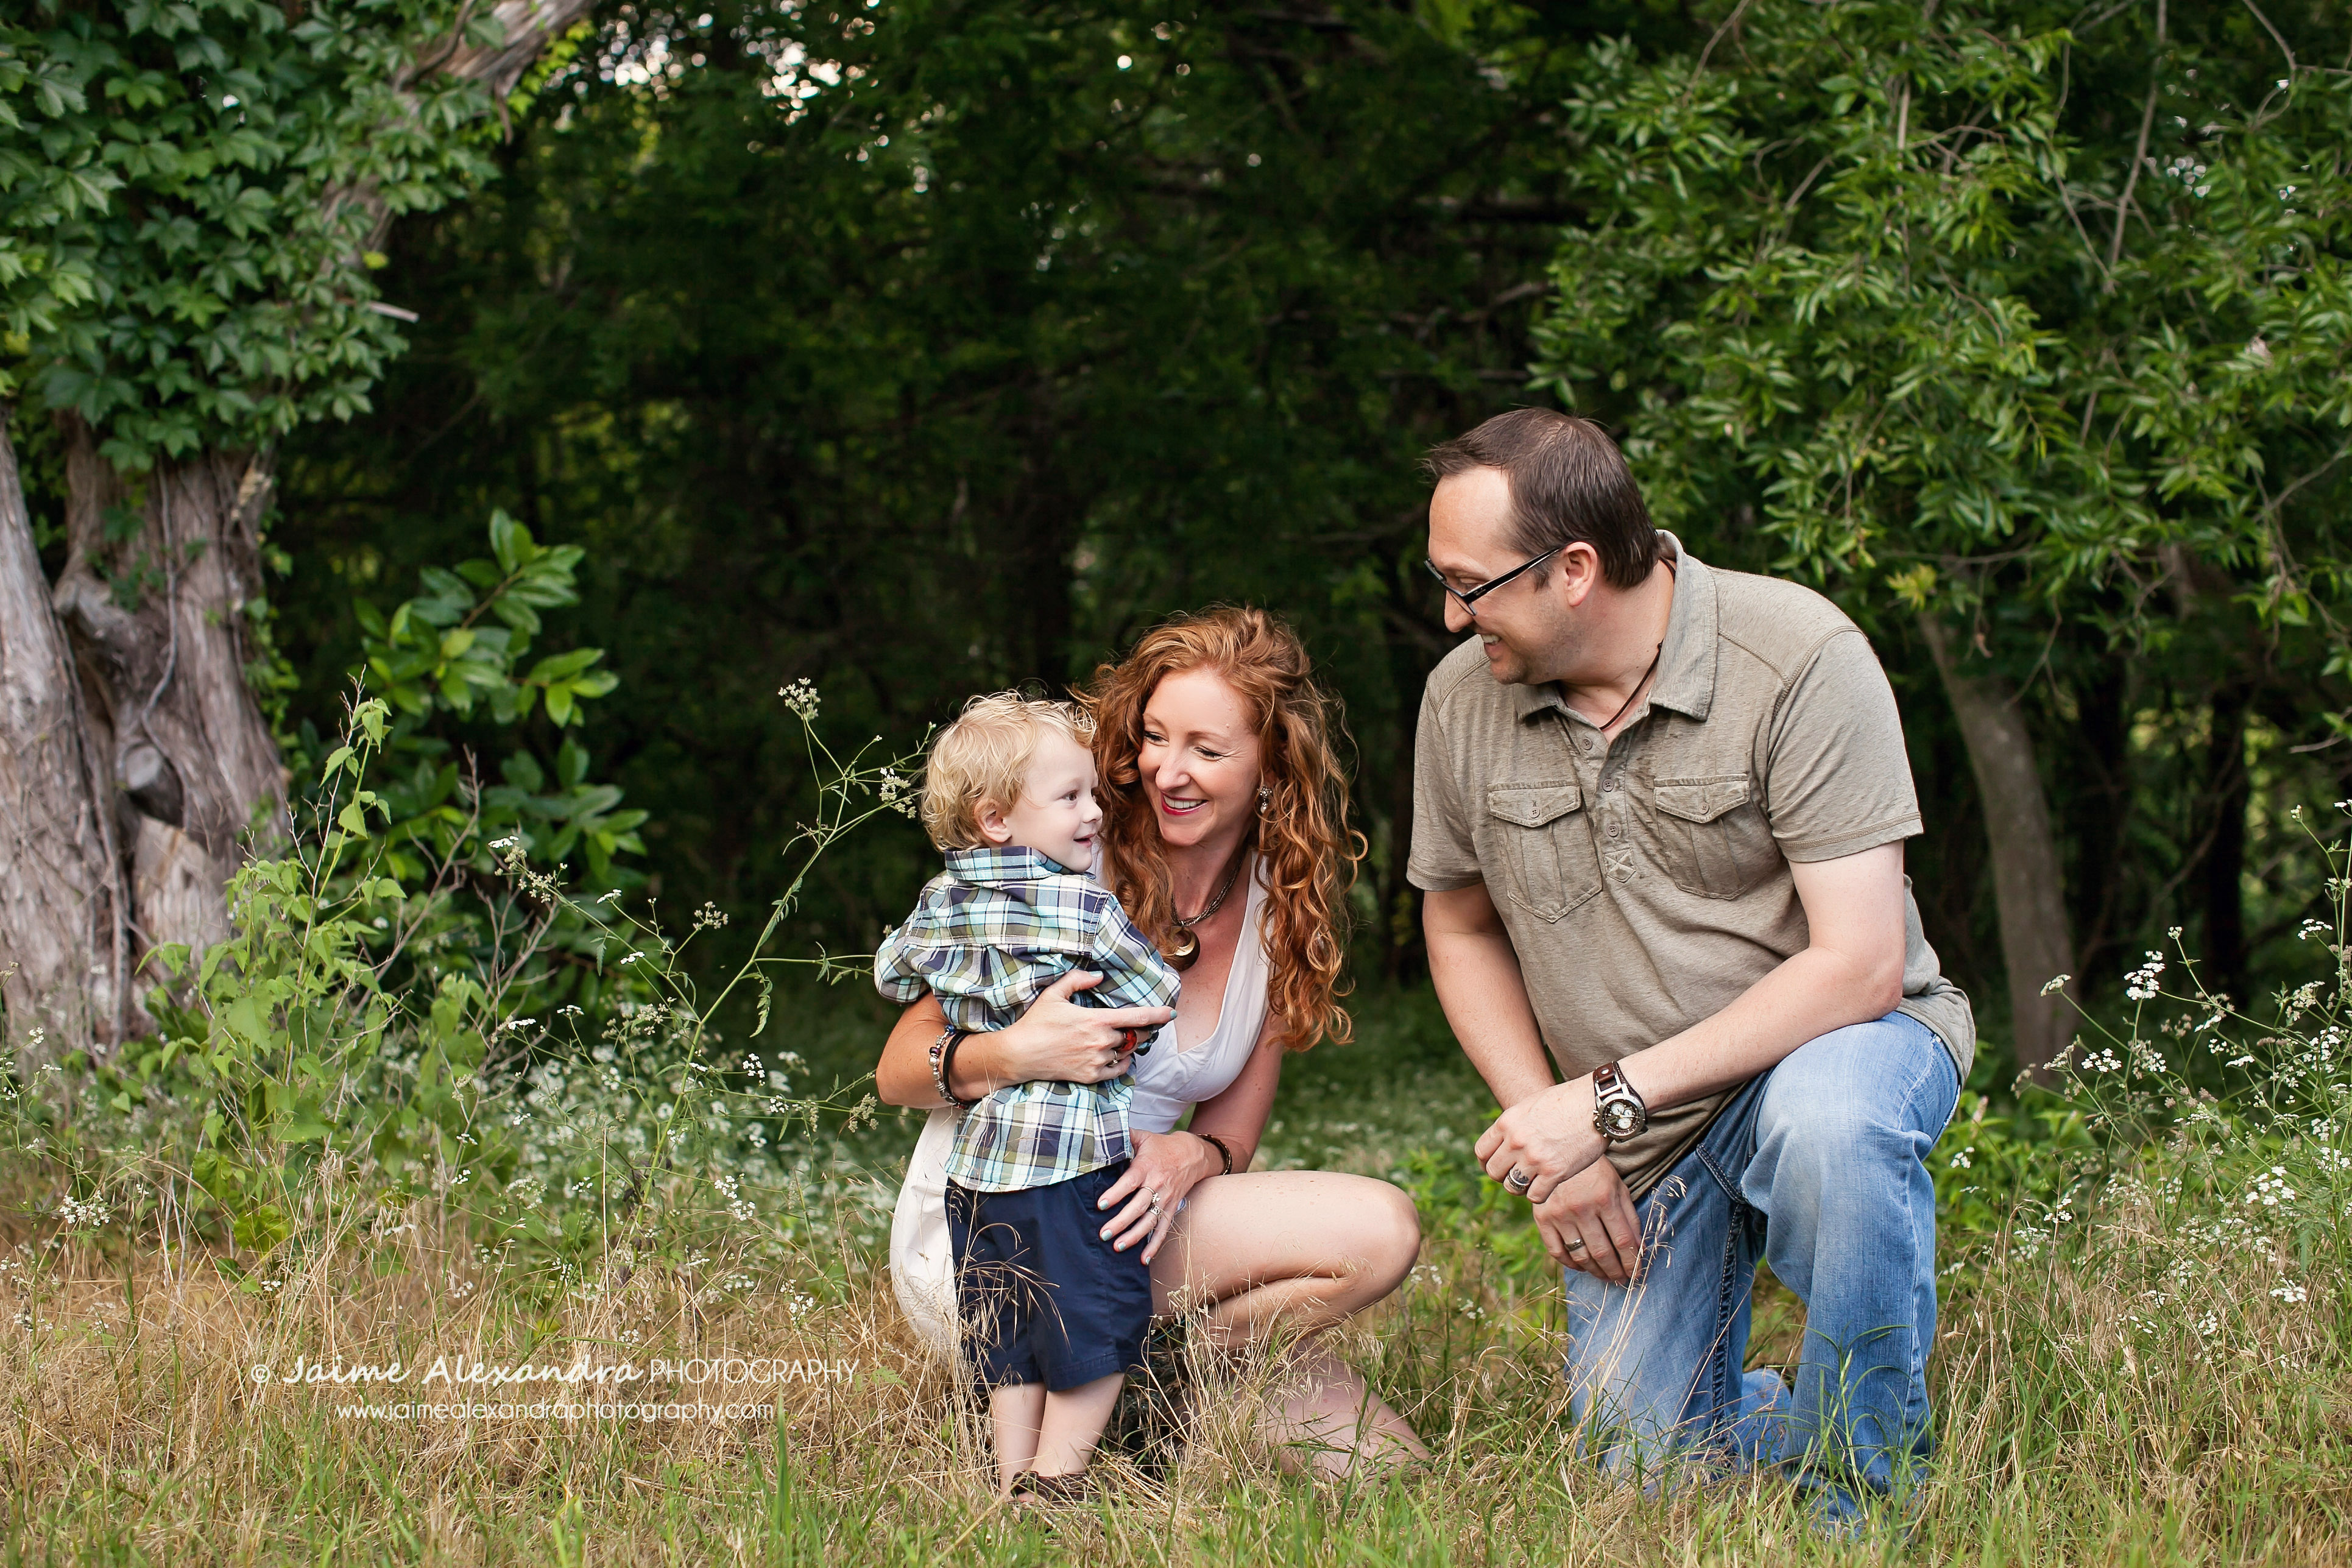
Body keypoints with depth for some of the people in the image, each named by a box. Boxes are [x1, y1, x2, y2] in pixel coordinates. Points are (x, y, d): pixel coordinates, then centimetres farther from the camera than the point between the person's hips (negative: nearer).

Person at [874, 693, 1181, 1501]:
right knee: (1098, 1317, 5)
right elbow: (1161, 996, -6)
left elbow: (892, 975, 24)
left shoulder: (939, 904, 7)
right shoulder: (1084, 907, -12)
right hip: (1075, 1155, -7)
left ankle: (1014, 1476, 16)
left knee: (1008, 1335, 14)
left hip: (979, 1160, 7)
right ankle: (1054, 1480, 6)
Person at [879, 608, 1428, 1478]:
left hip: (1119, 1224, 6)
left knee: (1389, 1465, -12)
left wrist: (1190, 1158, -17)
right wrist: (1015, 1055, -30)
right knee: (1377, 1228, -21)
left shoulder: (1282, 910, 7)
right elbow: (897, 1071, -8)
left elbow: (1232, 1136, 8)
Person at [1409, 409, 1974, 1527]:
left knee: (1823, 1123, -40)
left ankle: (1868, 1496, -19)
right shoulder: (1462, 697, -6)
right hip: (1637, 1152, 5)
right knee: (1643, 1469, -3)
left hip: (1837, 1038, -4)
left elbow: (1860, 962, -24)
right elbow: (1461, 929, 11)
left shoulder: (1798, 657, -21)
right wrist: (1550, 1133, -3)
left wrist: (1609, 1098, -27)